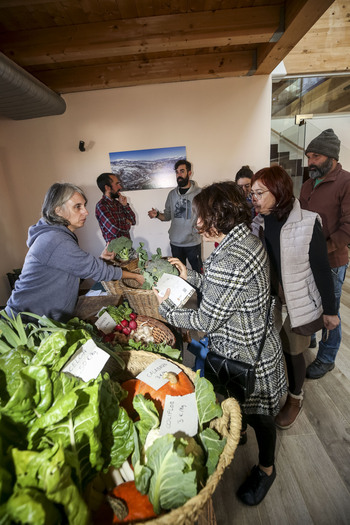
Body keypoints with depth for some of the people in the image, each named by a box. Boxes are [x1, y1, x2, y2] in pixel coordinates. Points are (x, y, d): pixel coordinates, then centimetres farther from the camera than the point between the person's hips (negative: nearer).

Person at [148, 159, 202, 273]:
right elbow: (168, 216, 14)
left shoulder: (199, 192, -5)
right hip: (175, 243, 4)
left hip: (193, 242, -4)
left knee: (198, 272, 4)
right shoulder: (172, 194, 9)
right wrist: (157, 215, -6)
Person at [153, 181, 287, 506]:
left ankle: (266, 468, 49)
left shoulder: (228, 262, -37)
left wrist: (166, 308, -10)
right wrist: (189, 276, 7)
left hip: (246, 357, -9)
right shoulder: (246, 239, -4)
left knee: (257, 414, 20)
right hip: (255, 343, 9)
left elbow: (205, 322, -26)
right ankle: (237, 430, 64)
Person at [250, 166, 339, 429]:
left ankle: (295, 399, 46)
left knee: (293, 352, 16)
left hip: (297, 304, -3)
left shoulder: (307, 223, -17)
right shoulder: (258, 223, -5)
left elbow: (321, 269, -11)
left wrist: (330, 310, -5)